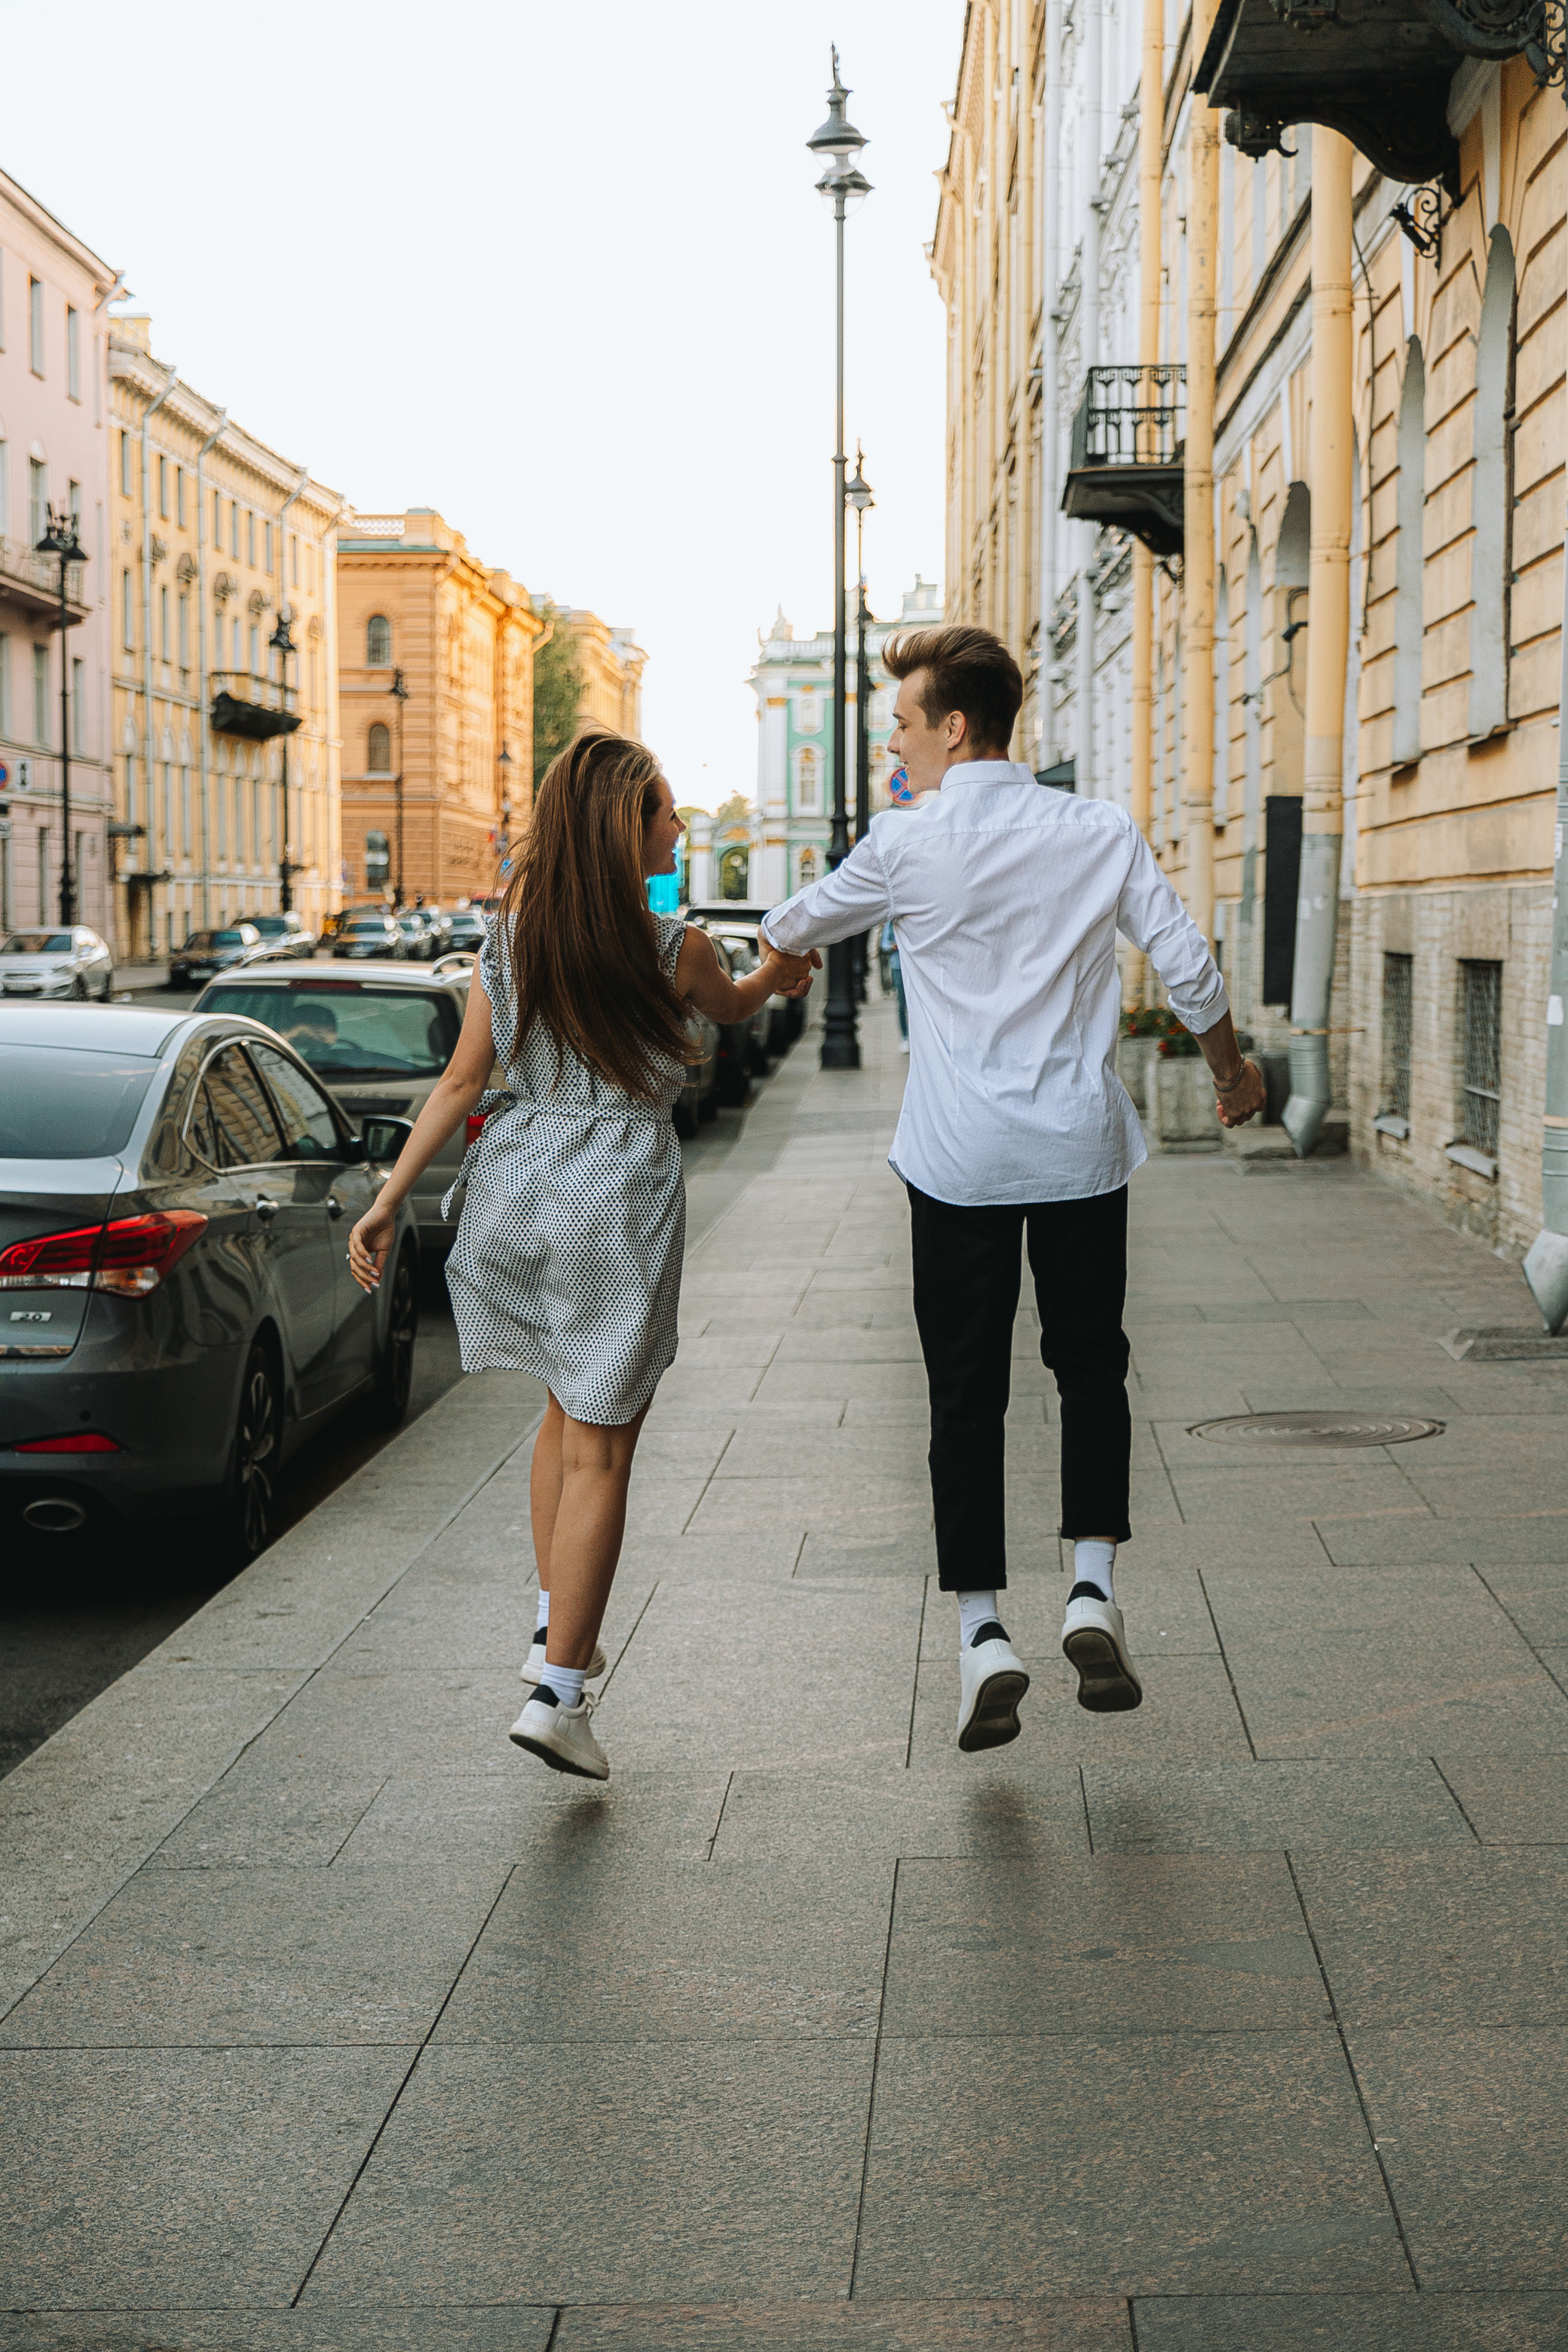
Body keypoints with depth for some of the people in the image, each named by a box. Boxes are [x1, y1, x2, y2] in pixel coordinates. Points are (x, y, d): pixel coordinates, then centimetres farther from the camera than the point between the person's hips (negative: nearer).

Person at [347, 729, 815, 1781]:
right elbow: (734, 1004, 13)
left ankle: (556, 1630, 30)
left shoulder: (508, 937, 1)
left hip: (517, 1184, 5)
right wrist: (781, 972, 36)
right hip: (618, 1197, -5)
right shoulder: (673, 947, -10)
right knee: (600, 1450, 1)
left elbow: (462, 1081, 1)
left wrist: (389, 1200, 6)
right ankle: (557, 1689, -1)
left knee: (567, 1412, 25)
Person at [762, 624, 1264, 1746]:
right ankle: (1094, 1589, 2)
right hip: (1083, 1148, 2)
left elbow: (802, 922, 12)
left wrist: (765, 955, 36)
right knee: (1091, 1369, 15)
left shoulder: (908, 845, -6)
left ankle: (983, 1631, 3)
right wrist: (1233, 1073, 18)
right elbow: (1189, 965, 0)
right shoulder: (1103, 833, -1)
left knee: (966, 1392, 5)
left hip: (960, 1160, -2)